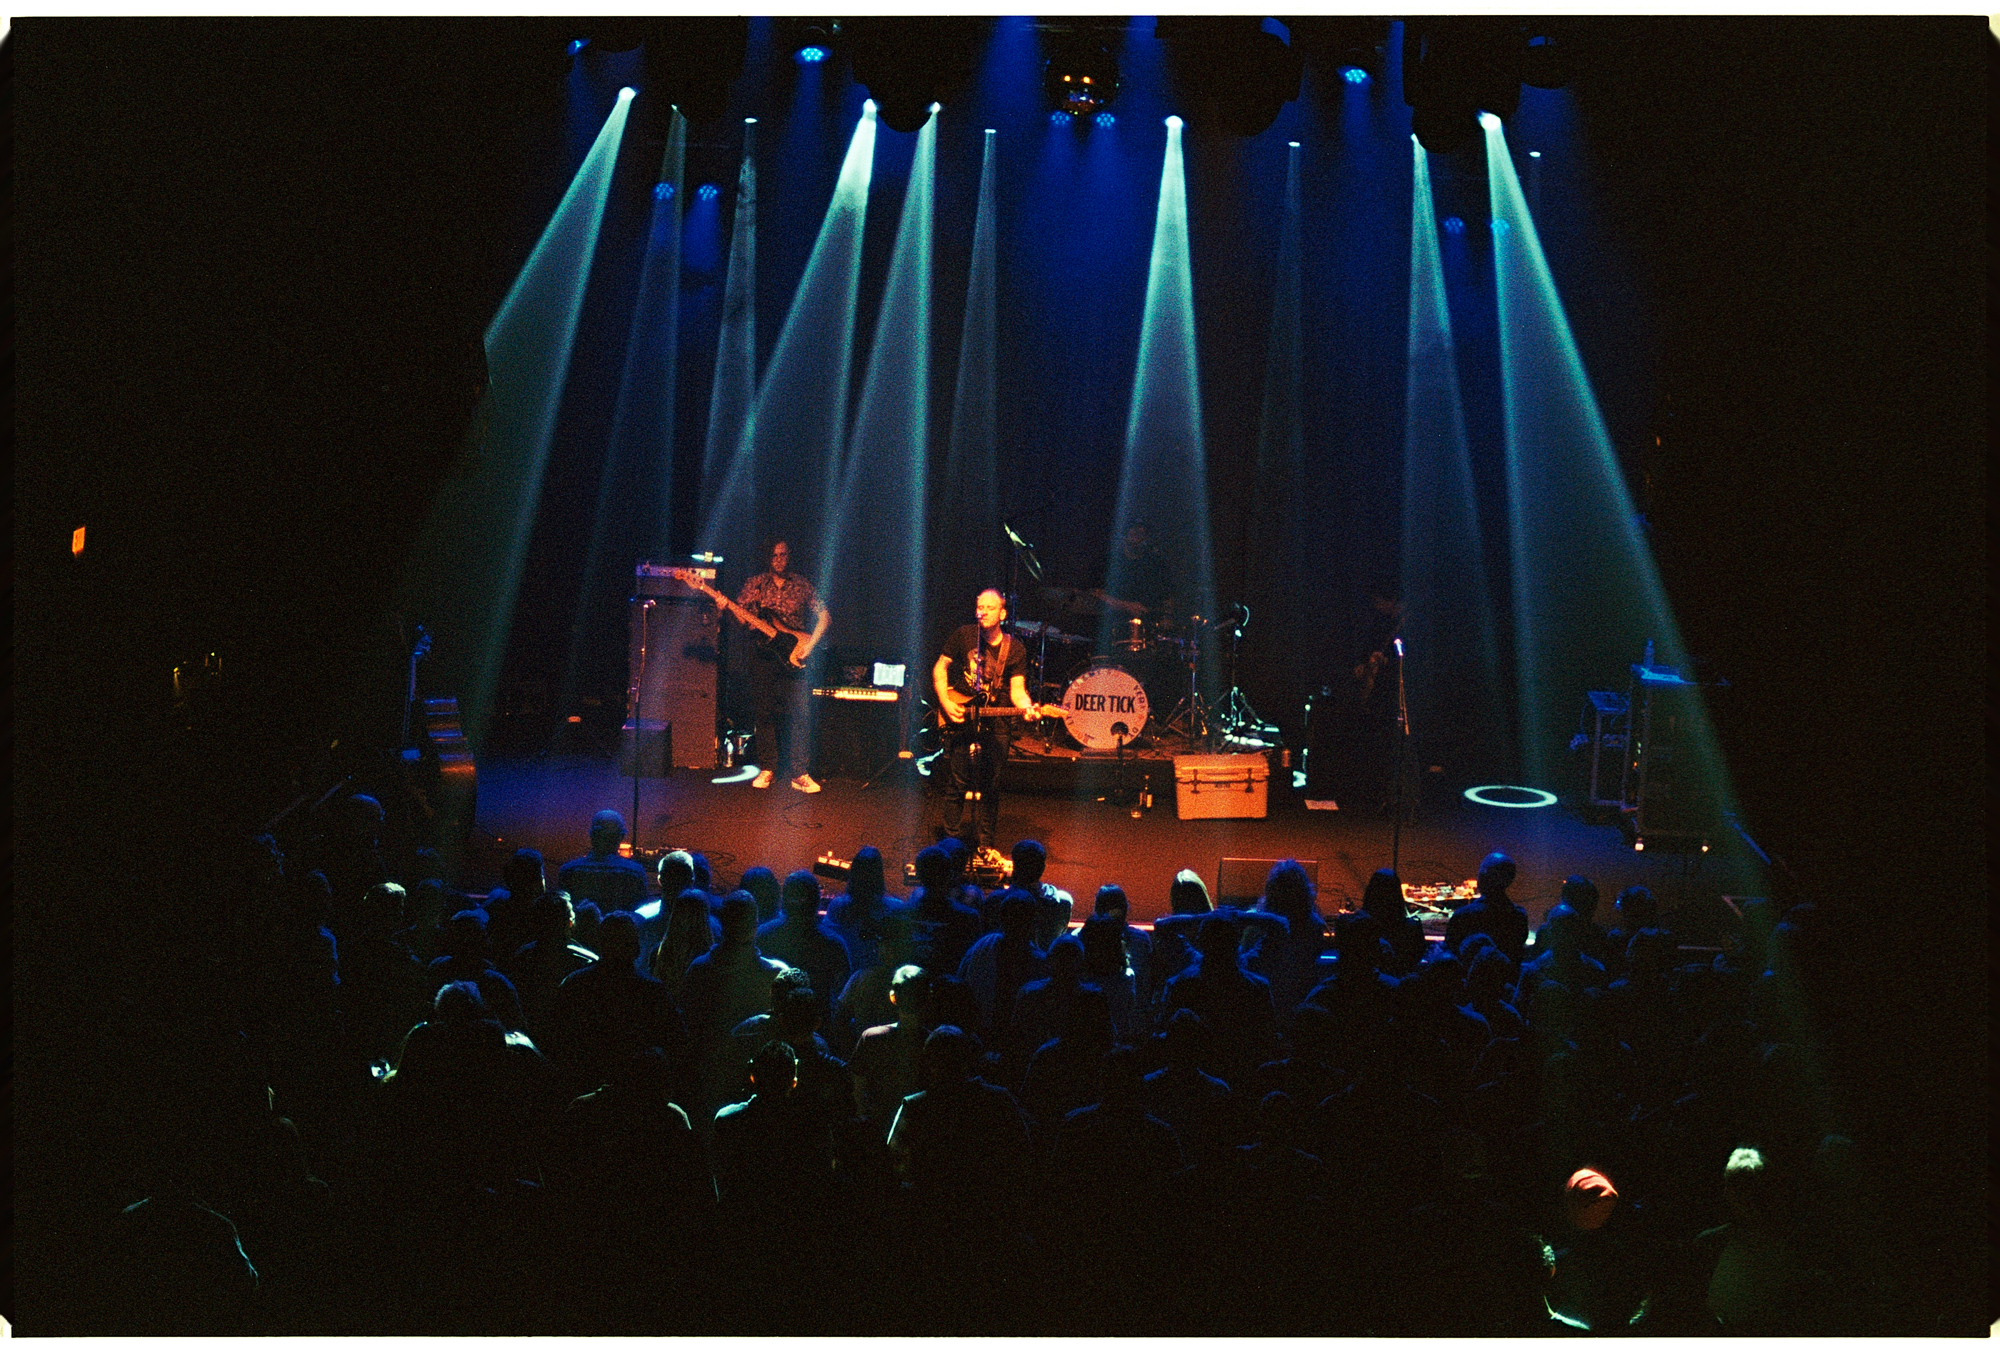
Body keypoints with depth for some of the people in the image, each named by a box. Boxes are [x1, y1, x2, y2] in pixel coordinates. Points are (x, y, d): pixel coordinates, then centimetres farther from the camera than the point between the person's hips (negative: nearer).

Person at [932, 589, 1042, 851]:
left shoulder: (1015, 650, -2)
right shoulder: (964, 636, 0)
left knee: (989, 787, 4)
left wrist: (1026, 707, -28)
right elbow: (939, 668, 7)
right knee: (959, 783, -3)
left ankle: (984, 843, 17)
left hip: (995, 723, 0)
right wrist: (946, 703, -5)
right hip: (960, 717, 0)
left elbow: (1017, 689, -6)